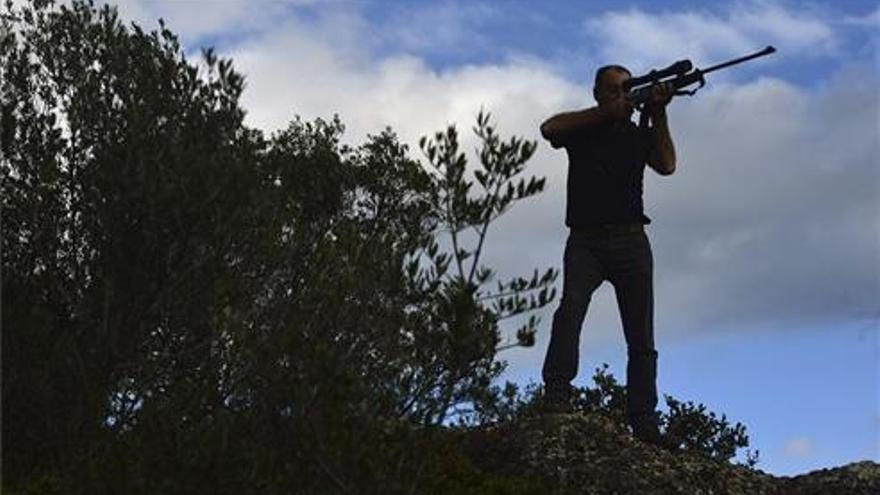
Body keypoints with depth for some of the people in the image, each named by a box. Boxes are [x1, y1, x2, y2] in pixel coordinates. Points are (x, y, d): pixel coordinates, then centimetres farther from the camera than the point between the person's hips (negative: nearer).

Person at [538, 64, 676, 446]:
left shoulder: (639, 134, 17)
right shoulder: (581, 128, 13)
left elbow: (667, 166, -1)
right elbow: (549, 129, -9)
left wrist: (658, 114, -8)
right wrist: (605, 112, -8)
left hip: (630, 242, 2)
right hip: (585, 241, -2)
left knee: (641, 339, -4)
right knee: (571, 306, -28)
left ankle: (644, 425, -5)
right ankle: (556, 395, -36)